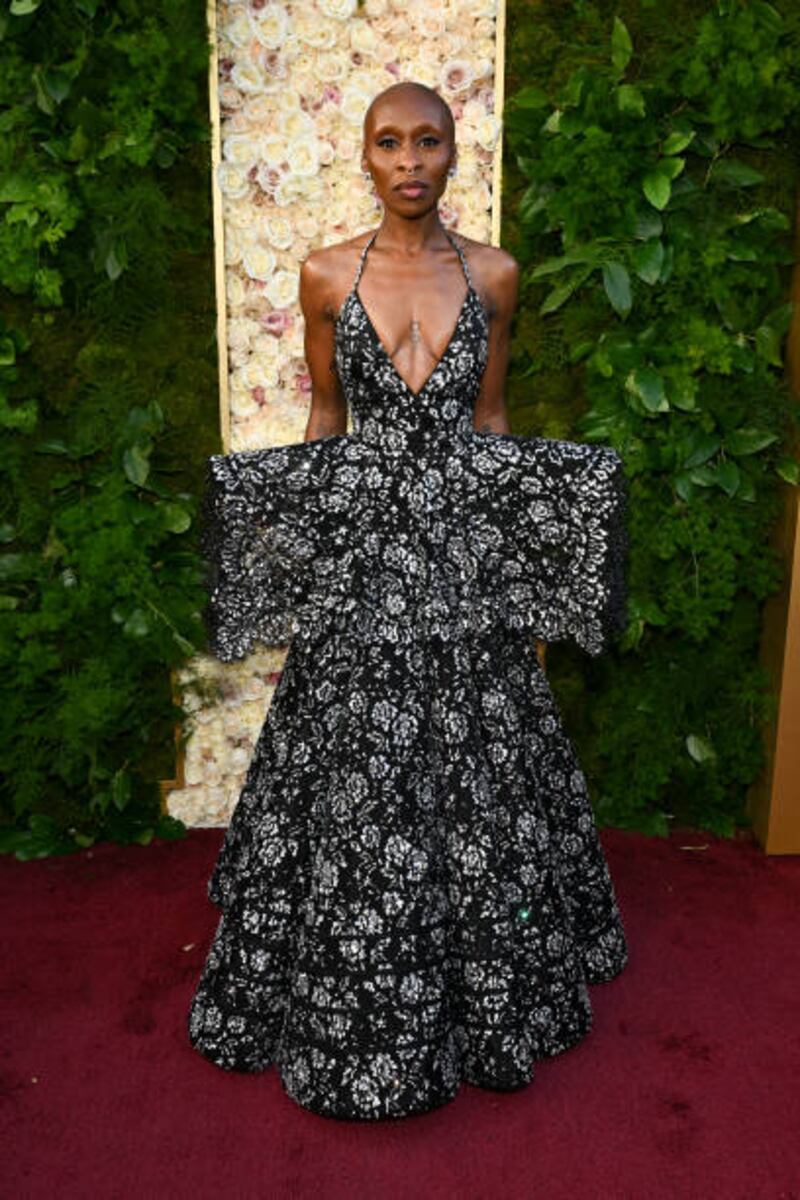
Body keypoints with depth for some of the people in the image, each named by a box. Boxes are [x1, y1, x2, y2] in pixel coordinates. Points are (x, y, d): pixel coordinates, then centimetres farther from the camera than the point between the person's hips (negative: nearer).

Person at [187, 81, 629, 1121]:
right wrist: (280, 519, 1)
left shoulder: (493, 275, 3)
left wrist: (537, 525, 2)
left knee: (473, 770, 10)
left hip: (465, 542, 1)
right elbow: (324, 420, 8)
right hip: (358, 540, 0)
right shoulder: (326, 274, 1)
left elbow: (490, 419, 10)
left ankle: (485, 988, 34)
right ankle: (349, 1003, 29)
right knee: (354, 781, 6)